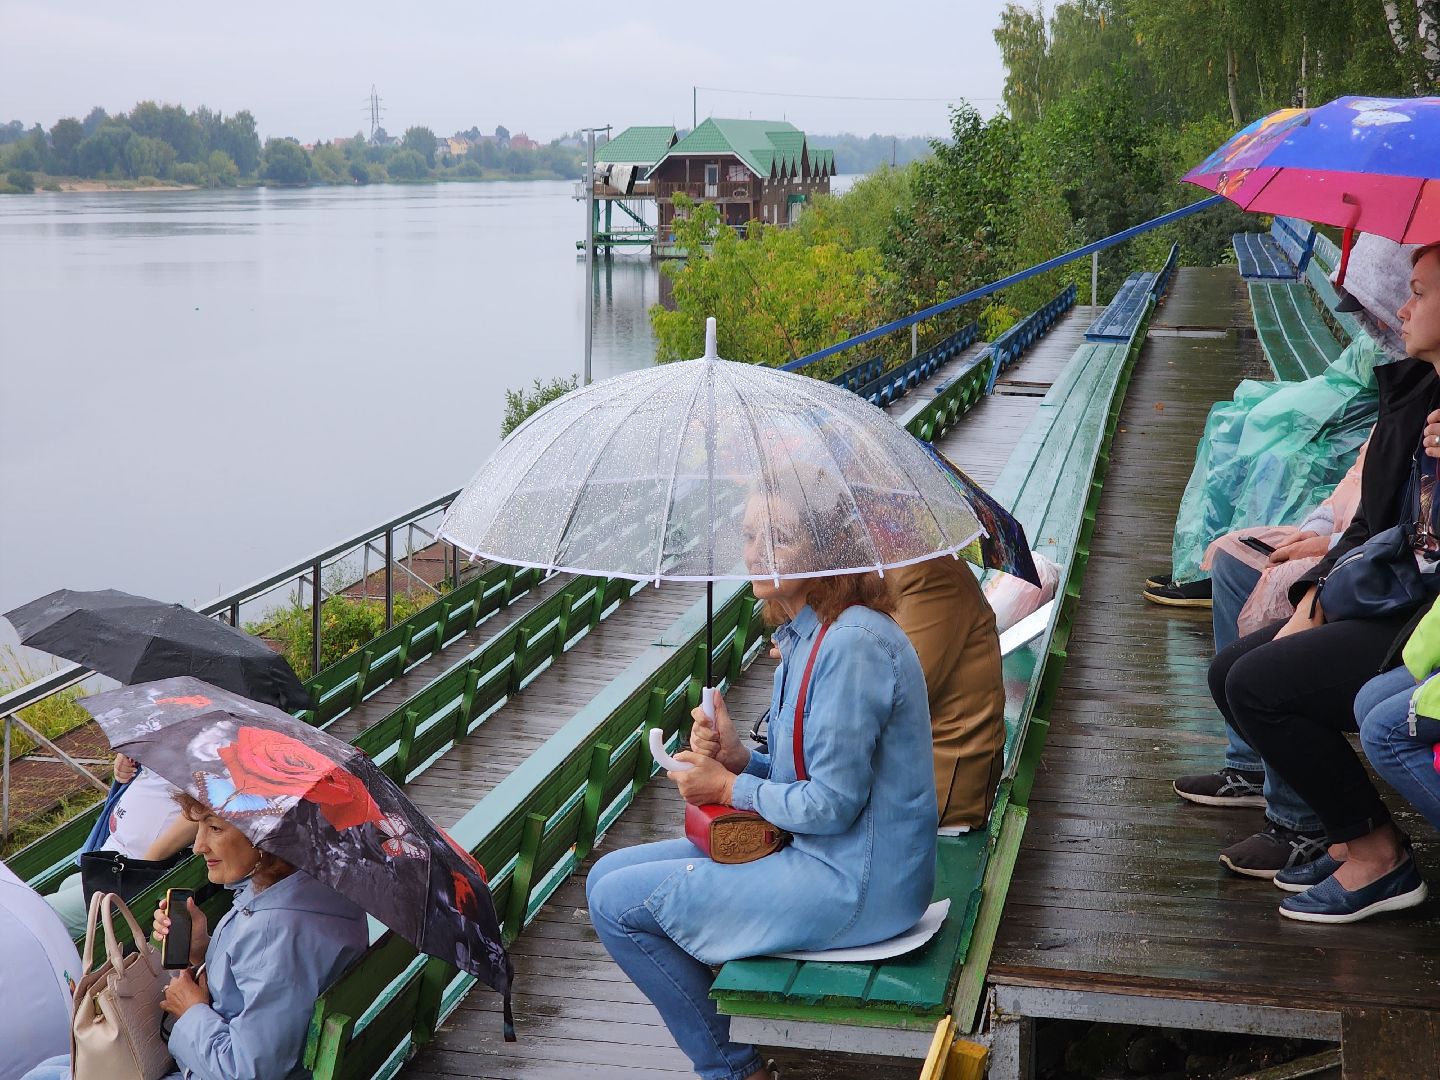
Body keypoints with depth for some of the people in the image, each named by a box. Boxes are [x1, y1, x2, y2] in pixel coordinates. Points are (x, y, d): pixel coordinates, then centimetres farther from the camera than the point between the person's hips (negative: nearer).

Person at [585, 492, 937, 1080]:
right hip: (817, 850, 10)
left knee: (617, 902, -7)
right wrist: (739, 759, -5)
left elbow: (833, 804, -22)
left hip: (853, 887, -10)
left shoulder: (855, 644, -23)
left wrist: (732, 789, -8)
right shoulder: (805, 635, 8)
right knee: (608, 875, 14)